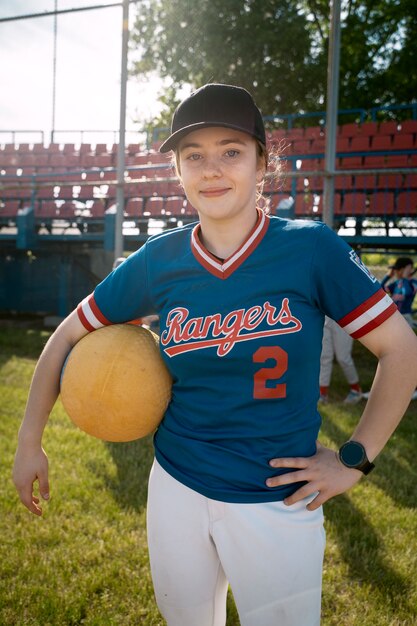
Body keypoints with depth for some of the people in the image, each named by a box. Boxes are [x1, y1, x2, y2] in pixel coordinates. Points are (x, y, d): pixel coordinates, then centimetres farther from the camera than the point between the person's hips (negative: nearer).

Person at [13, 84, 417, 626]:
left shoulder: (311, 249, -13)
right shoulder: (158, 261, -5)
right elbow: (69, 335, 6)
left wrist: (355, 459, -9)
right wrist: (30, 440, 5)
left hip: (278, 502, -3)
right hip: (176, 488, 3)